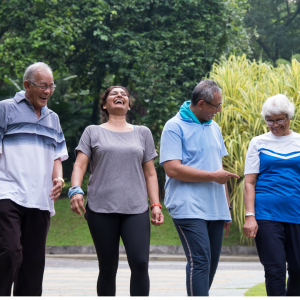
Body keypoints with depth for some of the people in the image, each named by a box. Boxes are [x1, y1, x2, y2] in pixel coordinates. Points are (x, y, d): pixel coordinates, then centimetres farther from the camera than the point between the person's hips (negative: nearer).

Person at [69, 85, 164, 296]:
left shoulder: (142, 133, 18)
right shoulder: (93, 132, 13)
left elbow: (150, 173, 16)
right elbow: (80, 165, 2)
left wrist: (156, 204, 5)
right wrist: (75, 190, -17)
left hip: (136, 209, 1)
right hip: (101, 209, -1)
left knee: (140, 263, -15)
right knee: (108, 269, 2)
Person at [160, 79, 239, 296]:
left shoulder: (214, 128, 18)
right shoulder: (175, 127, -6)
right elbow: (172, 168, -16)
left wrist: (227, 206, 21)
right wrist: (213, 176, -10)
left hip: (215, 210, 7)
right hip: (189, 210, -7)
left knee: (211, 263, 7)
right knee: (200, 261, -16)